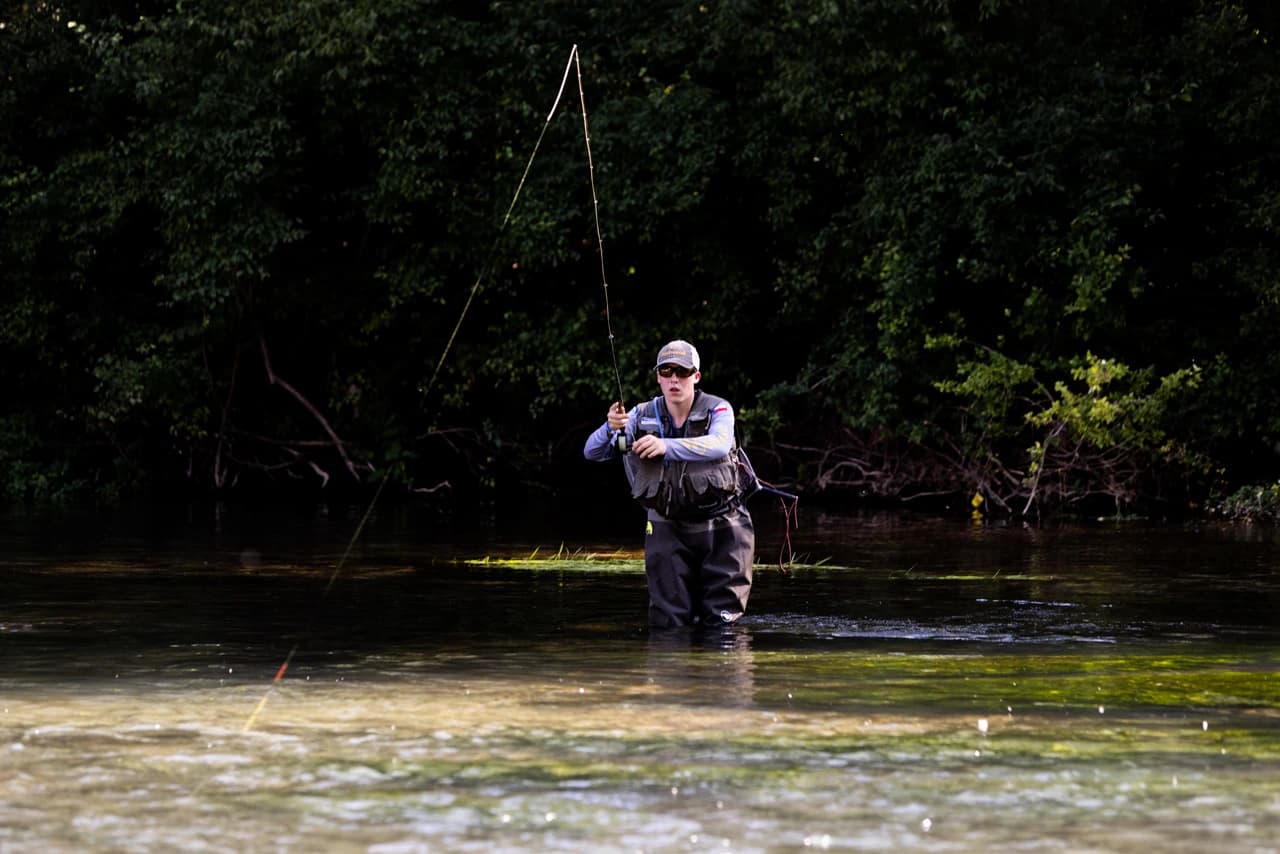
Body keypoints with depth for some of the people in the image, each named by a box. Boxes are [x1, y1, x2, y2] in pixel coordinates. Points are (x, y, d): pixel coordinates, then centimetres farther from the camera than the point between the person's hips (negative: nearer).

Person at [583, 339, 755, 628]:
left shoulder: (717, 410, -9)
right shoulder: (643, 416, -1)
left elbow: (719, 444, -32)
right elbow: (592, 452, -7)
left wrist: (667, 446, -46)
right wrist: (610, 429, -30)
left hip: (720, 529, -2)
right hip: (668, 529, 2)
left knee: (721, 622, 2)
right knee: (668, 623, 1)